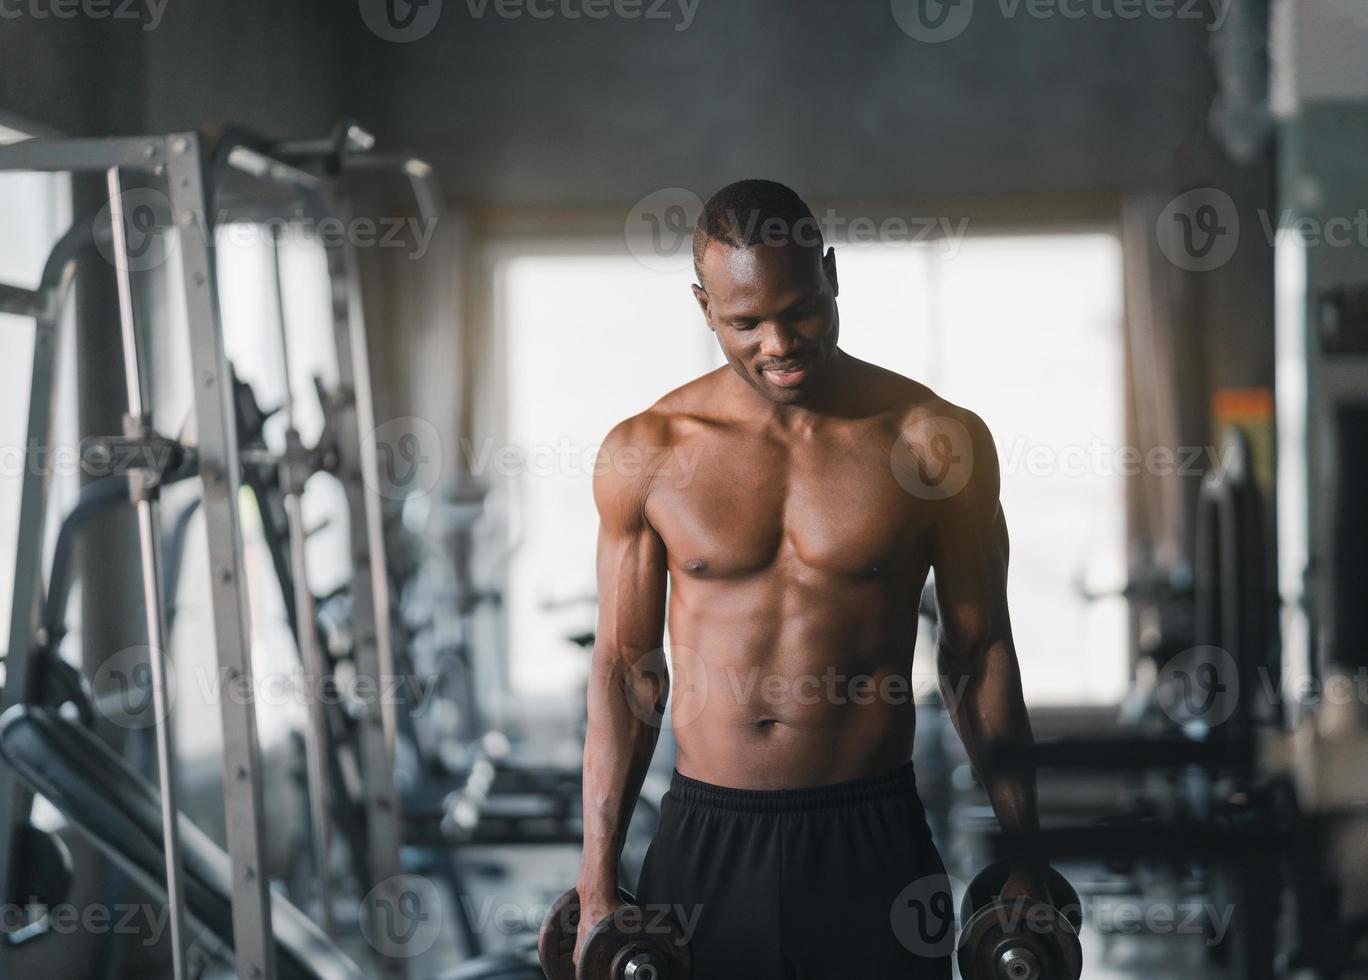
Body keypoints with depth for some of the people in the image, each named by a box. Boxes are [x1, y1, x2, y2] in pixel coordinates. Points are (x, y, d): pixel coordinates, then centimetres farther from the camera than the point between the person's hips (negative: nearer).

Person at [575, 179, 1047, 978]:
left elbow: (980, 652, 3)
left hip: (871, 842, -1)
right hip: (703, 846, 1)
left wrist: (1022, 859, 4)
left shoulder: (934, 439, -4)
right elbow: (626, 669, 4)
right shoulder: (646, 453, -1)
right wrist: (598, 885, 2)